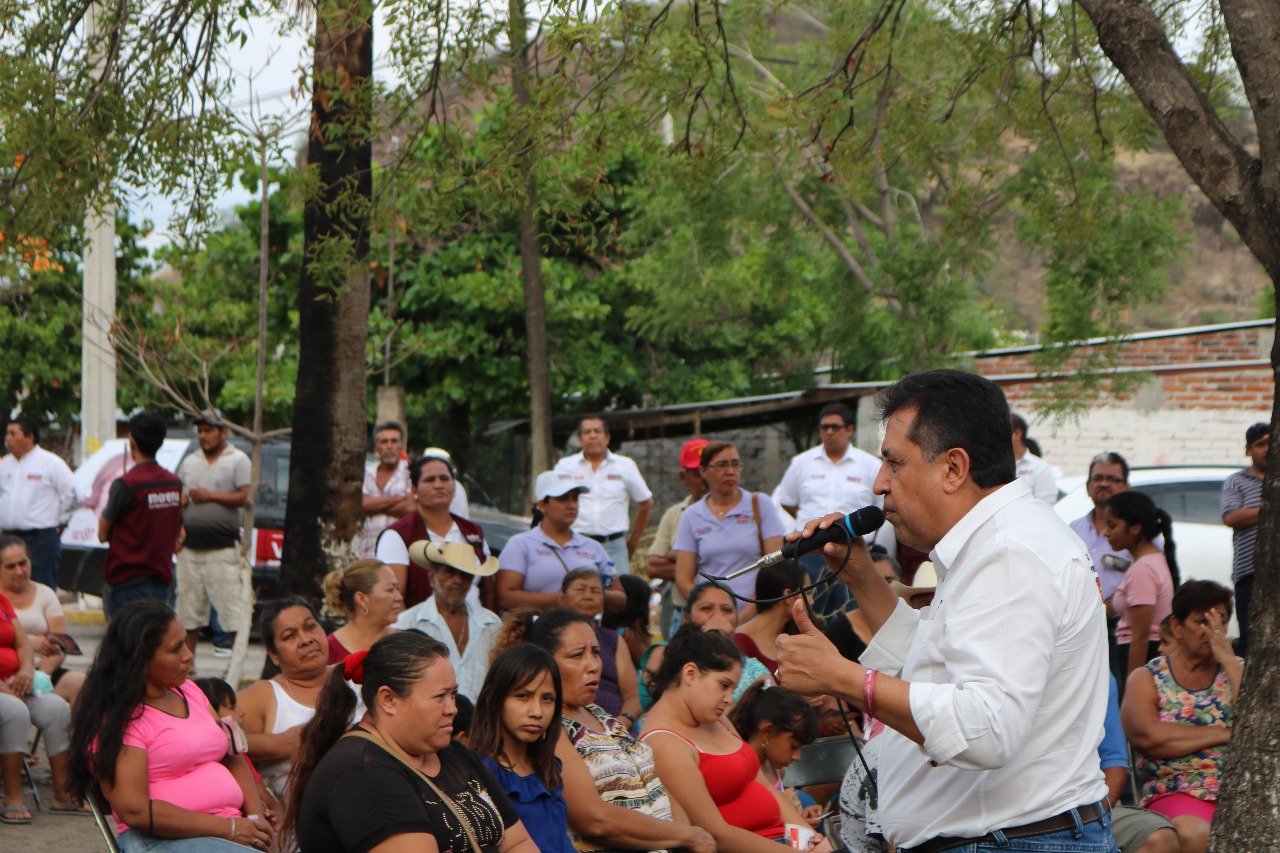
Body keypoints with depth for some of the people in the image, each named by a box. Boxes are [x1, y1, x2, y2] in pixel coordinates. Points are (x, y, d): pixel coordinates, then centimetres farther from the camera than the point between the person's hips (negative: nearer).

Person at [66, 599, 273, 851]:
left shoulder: (188, 691, 19)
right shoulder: (117, 720, -5)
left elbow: (232, 759, 20)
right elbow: (135, 811, -14)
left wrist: (255, 815, 0)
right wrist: (227, 829, -14)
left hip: (232, 827, 7)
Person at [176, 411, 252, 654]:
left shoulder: (237, 460, 1)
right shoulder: (189, 462, 19)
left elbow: (244, 496, -9)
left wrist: (209, 496, -10)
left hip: (223, 549, -5)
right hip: (190, 548, 5)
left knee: (235, 615, -7)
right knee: (189, 616, 8)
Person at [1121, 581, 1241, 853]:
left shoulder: (1236, 670, 16)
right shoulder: (1147, 678, 9)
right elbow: (1146, 736, -12)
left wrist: (1229, 660, -3)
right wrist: (1224, 734, -5)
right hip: (1176, 791, -2)